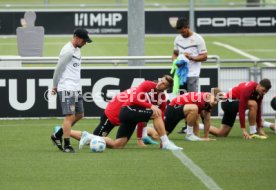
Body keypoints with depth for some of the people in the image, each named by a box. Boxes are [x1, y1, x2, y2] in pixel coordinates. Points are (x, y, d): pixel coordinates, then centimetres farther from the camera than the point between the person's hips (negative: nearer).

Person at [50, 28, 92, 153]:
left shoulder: (77, 50, 16)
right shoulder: (68, 50, -14)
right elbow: (58, 69, -10)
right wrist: (55, 86, -2)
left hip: (76, 88, 9)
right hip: (66, 88, -9)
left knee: (79, 115, 12)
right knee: (69, 116, -10)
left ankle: (57, 136, 21)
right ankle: (67, 145, -8)